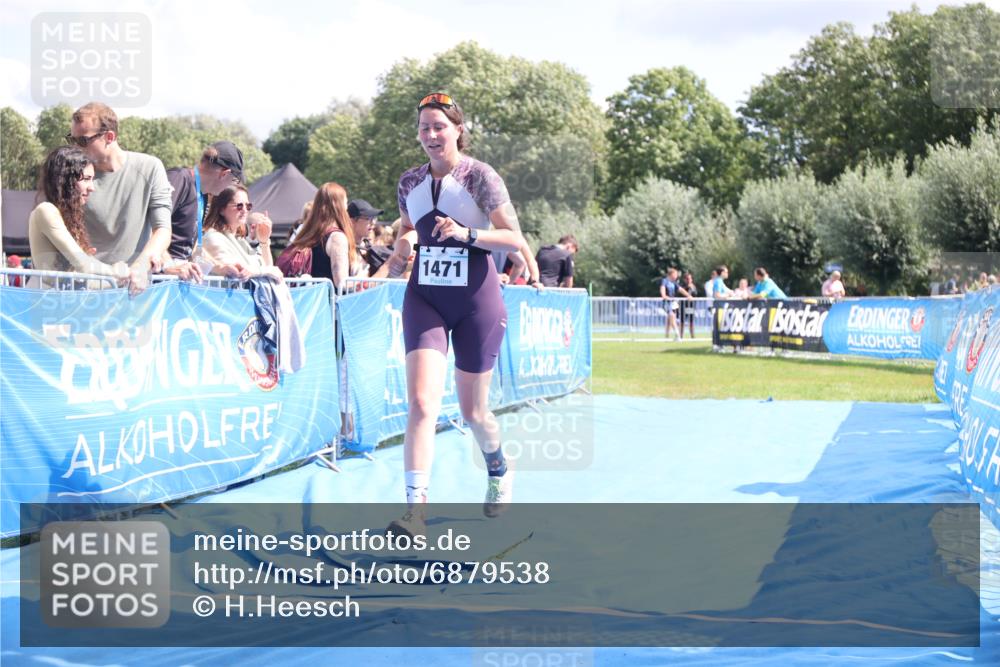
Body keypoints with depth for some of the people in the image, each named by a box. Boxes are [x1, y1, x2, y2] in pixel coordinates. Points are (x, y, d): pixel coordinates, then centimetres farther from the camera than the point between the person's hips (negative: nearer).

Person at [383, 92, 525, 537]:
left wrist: (468, 234, -25)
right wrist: (402, 246, 1)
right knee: (422, 403, -16)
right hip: (425, 299, 3)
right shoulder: (410, 182, 6)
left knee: (472, 412, 9)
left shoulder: (480, 176, -8)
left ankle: (499, 471, 43)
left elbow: (515, 239, -11)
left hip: (476, 300, -3)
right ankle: (415, 509, -21)